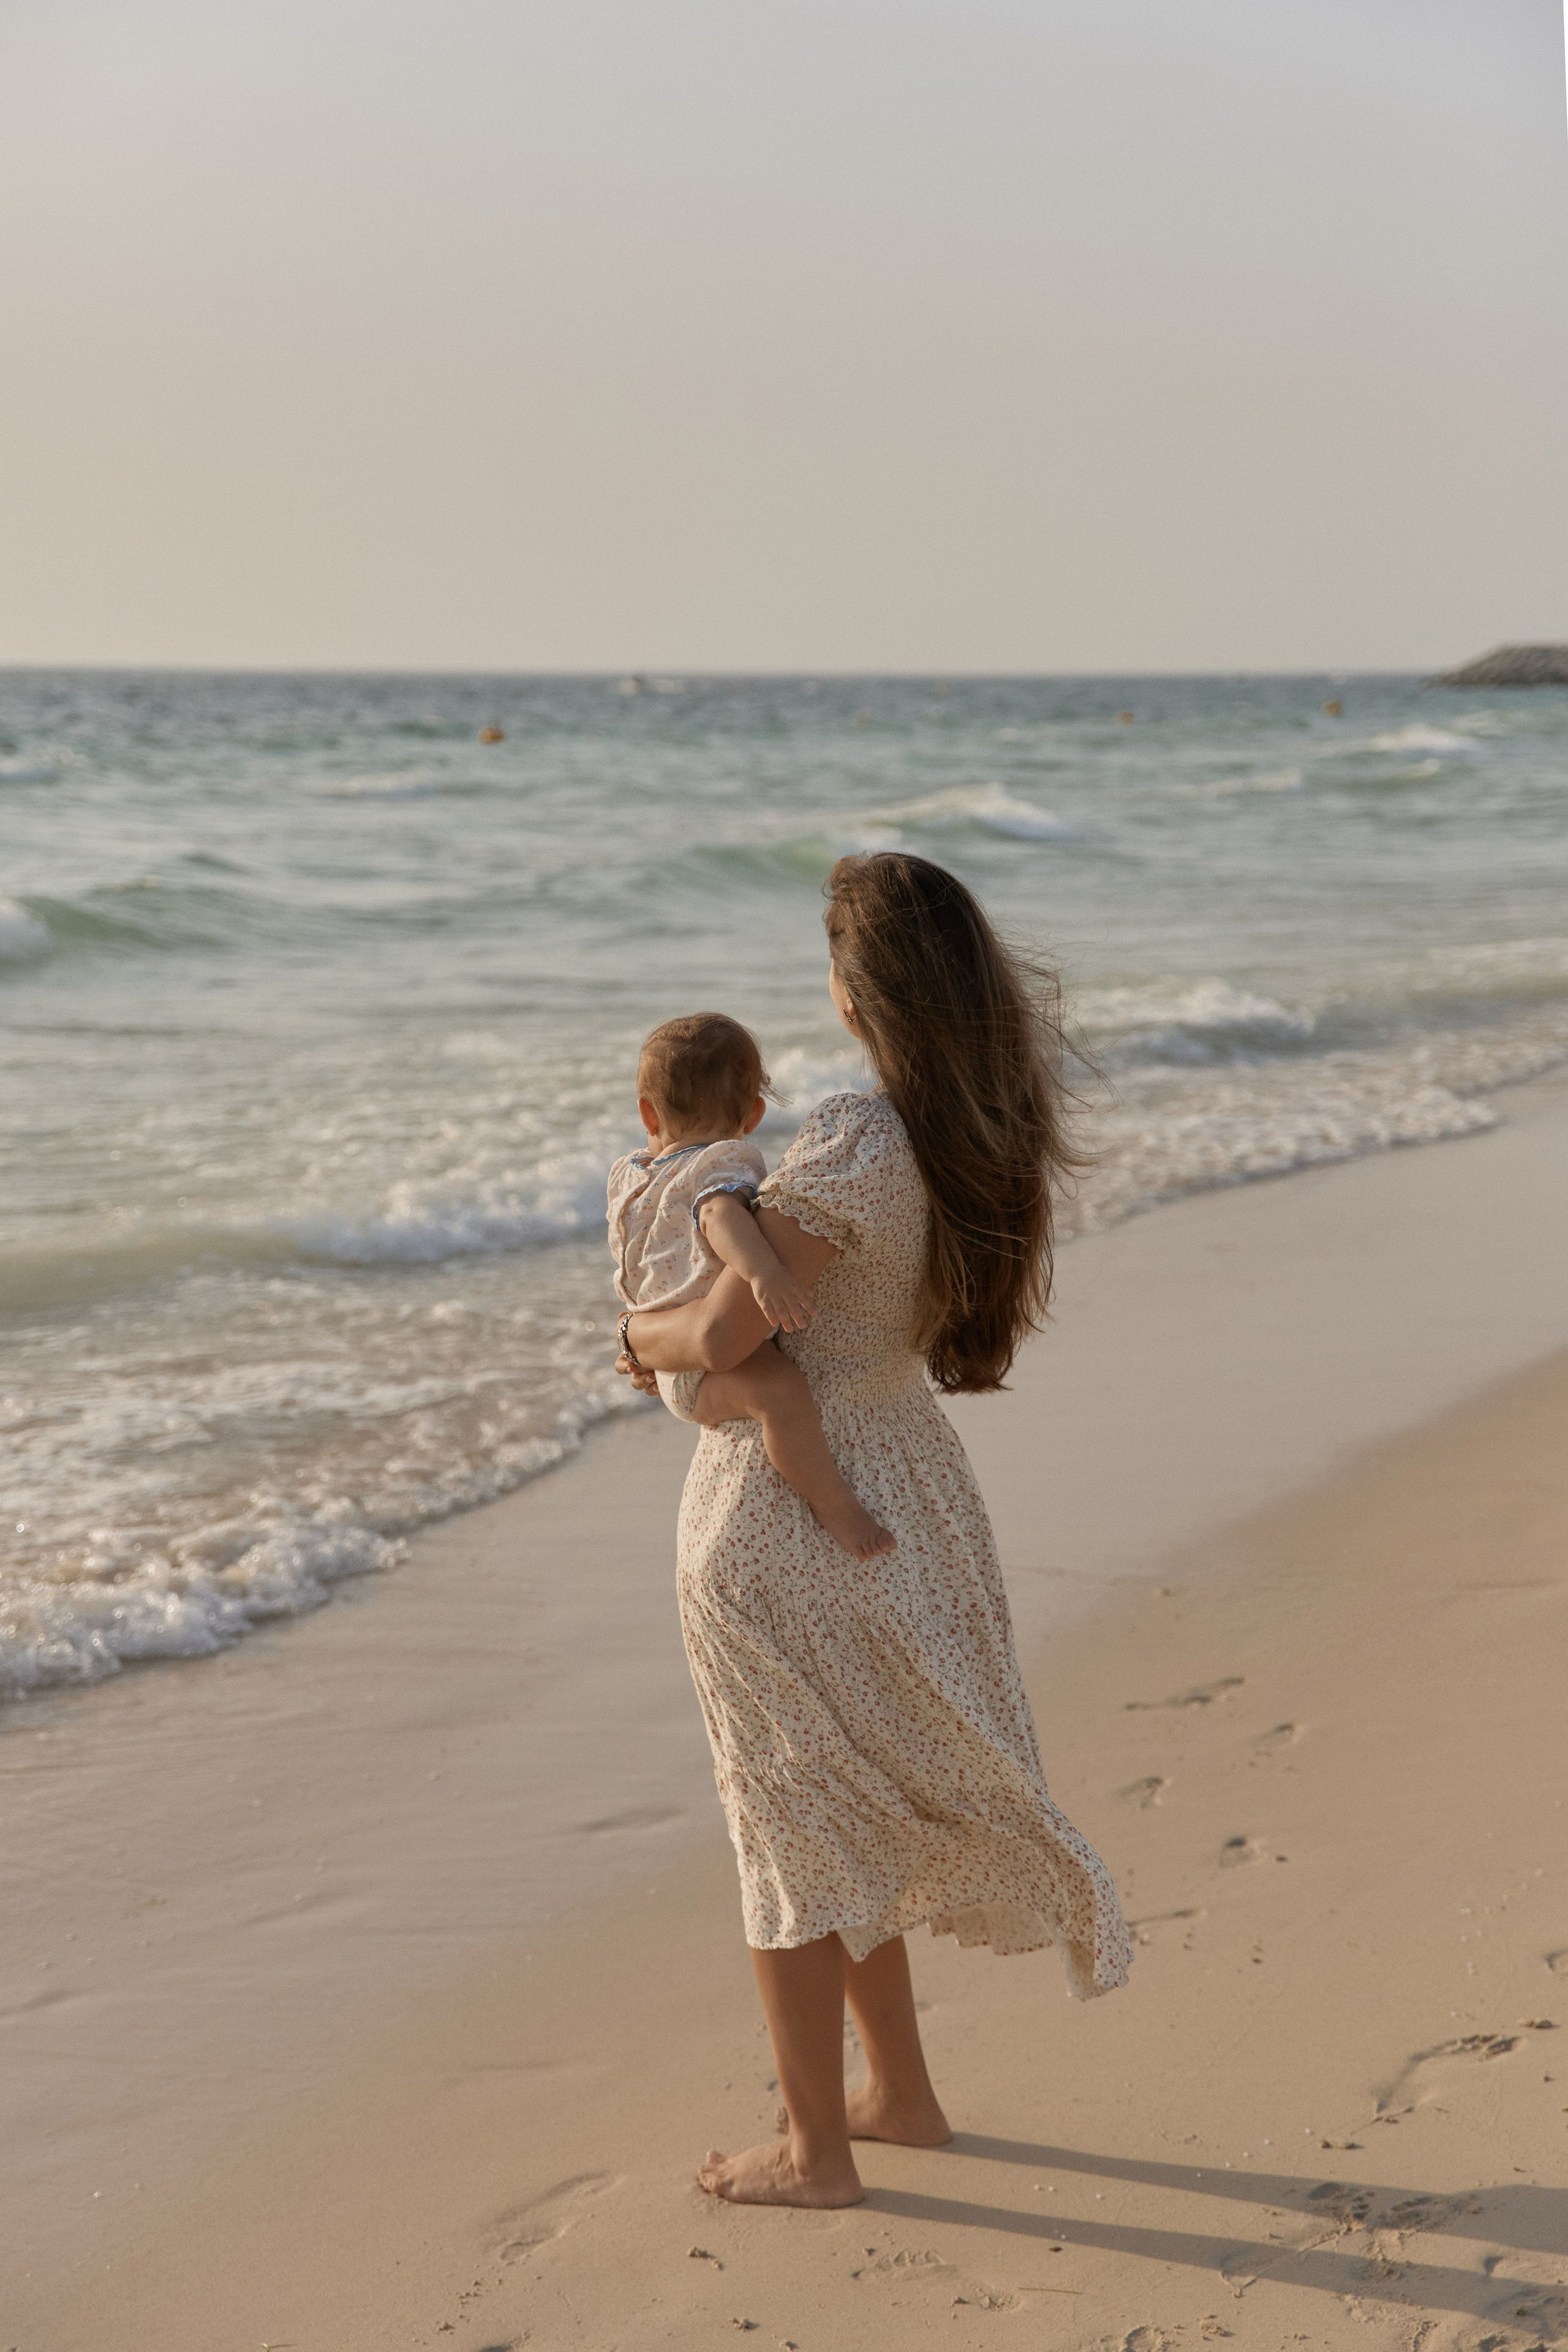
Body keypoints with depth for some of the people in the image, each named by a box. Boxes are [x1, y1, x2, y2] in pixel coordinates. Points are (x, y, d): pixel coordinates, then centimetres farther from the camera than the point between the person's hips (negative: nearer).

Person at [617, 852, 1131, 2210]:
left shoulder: (852, 1146, -27)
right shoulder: (993, 1134, -3)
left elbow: (720, 1339, -27)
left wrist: (641, 1339, -2)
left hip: (780, 1503, -8)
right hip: (896, 1476, 8)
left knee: (791, 1824, 7)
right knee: (852, 1809, 23)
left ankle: (815, 2153, 20)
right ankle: (900, 2093, 36)